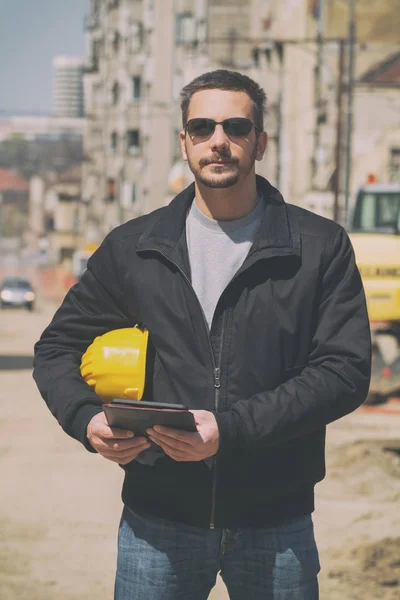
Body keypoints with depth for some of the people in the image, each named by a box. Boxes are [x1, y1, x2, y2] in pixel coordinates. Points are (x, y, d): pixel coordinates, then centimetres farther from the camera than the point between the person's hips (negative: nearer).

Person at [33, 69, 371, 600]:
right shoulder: (131, 248, 7)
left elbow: (345, 369, -8)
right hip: (157, 517, 1)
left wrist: (230, 428, -19)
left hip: (276, 524, -1)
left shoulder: (321, 247, 1)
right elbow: (57, 348, 15)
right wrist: (85, 419, -7)